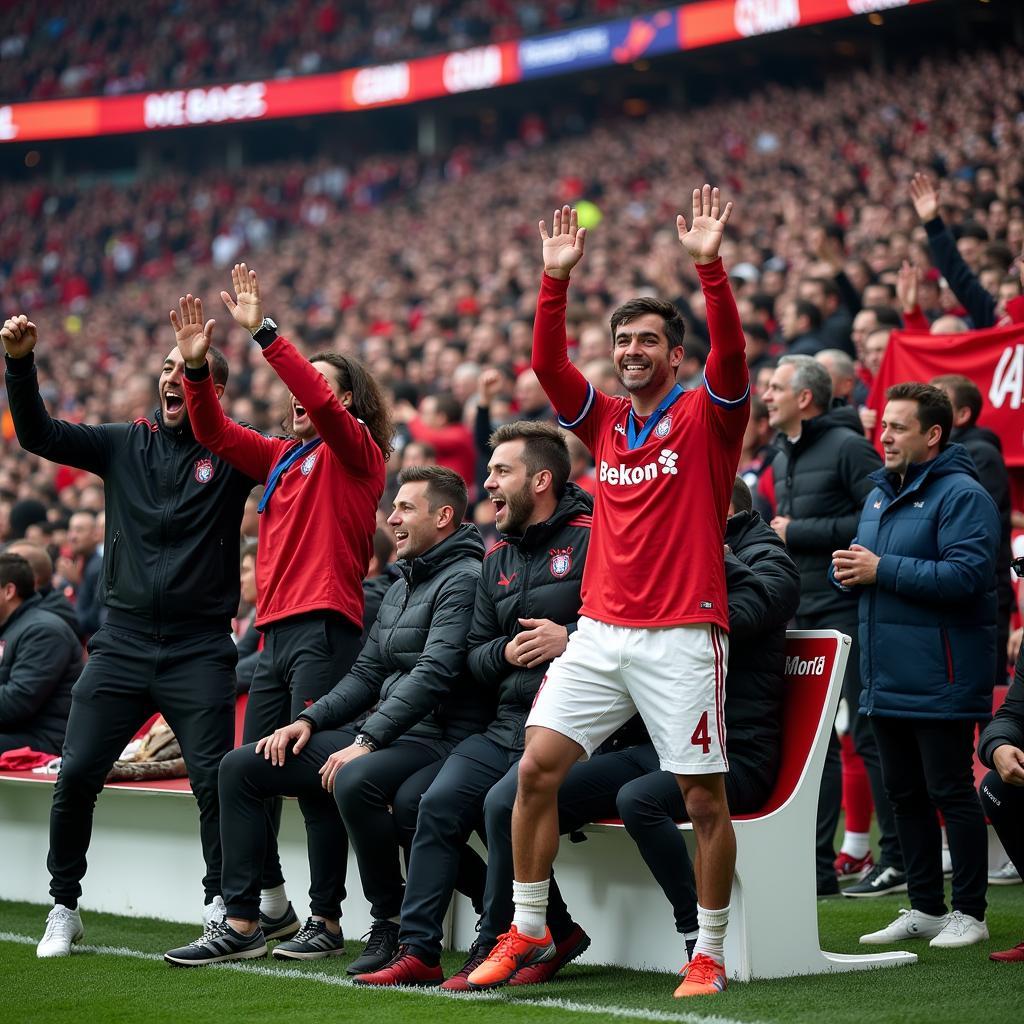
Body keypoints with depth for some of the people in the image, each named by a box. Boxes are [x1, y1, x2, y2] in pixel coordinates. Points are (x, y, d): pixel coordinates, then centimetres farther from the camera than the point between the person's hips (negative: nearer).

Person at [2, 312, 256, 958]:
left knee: (215, 780, -9)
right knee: (77, 774, 0)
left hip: (199, 649, -3)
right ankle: (65, 910, 14)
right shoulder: (125, 444, 10)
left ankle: (223, 908, 4)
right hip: (123, 641, 3)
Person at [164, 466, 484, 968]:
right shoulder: (400, 588, 20)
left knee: (354, 781, -40)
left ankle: (392, 922, -18)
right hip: (378, 733, 10)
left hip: (433, 736, -10)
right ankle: (241, 924, 4)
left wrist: (366, 742, -25)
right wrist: (310, 720, 4)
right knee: (241, 766, 4)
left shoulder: (463, 580, -10)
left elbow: (433, 673, -21)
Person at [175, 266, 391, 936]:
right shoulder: (283, 457, 20)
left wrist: (263, 331, -19)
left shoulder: (356, 452, 0)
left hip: (326, 629, -8)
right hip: (277, 629, 8)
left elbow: (321, 402, -17)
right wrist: (197, 367, 0)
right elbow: (216, 433, 15)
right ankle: (272, 909, 17)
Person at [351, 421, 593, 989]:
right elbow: (474, 653, 20)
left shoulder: (592, 539, -6)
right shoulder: (497, 556, 18)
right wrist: (506, 651, -2)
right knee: (439, 803, -9)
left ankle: (492, 950, -13)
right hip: (507, 723, 7)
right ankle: (418, 951, -3)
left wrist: (569, 639, -21)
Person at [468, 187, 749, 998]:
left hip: (682, 635, -4)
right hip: (600, 631, 5)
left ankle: (710, 954, 10)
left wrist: (710, 265, -26)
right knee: (537, 769, -4)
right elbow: (548, 362, 3)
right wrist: (558, 278, -7)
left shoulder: (705, 415, 1)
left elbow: (732, 353, -16)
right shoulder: (603, 420, 13)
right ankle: (528, 932, 7)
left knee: (705, 796, -2)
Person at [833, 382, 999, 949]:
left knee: (951, 793, -2)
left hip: (940, 682, -9)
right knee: (904, 794, 13)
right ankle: (924, 907, 23)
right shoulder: (880, 494, 16)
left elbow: (965, 575, -24)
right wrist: (848, 570, 1)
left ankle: (970, 912, 6)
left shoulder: (960, 494, -12)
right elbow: (862, 566, 26)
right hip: (887, 678, 9)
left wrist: (881, 569, -21)